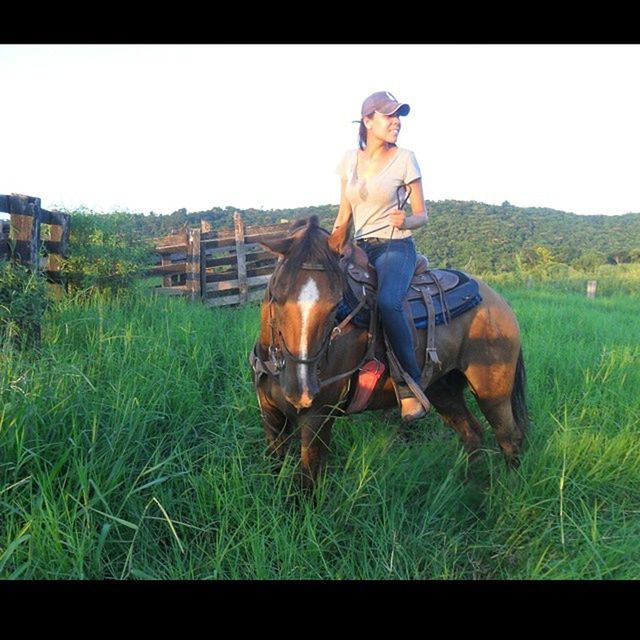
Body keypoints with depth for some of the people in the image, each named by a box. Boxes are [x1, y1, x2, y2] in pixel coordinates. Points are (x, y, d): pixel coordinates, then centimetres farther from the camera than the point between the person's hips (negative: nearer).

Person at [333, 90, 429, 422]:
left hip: (395, 247, -5)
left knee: (388, 302, -35)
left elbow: (422, 214, 1)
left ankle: (410, 389, -26)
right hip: (359, 247, 5)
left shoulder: (405, 159, -2)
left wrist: (406, 221, -21)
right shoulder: (350, 159, 9)